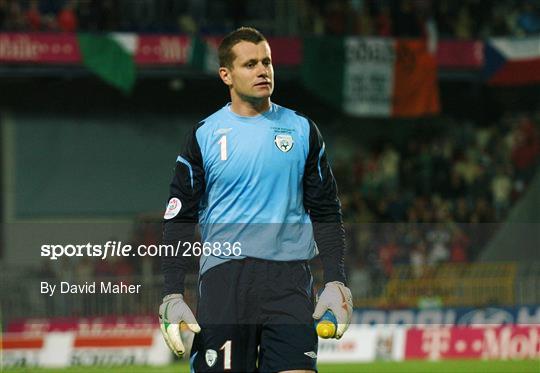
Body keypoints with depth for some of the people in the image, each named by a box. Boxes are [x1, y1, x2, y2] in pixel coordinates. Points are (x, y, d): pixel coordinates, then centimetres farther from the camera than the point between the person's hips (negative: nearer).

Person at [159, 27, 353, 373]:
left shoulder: (302, 130, 11)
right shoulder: (205, 136, 6)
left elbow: (326, 211, 14)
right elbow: (179, 219, 5)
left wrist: (336, 282, 3)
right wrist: (173, 295, -4)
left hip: (289, 279, 1)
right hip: (223, 277, -1)